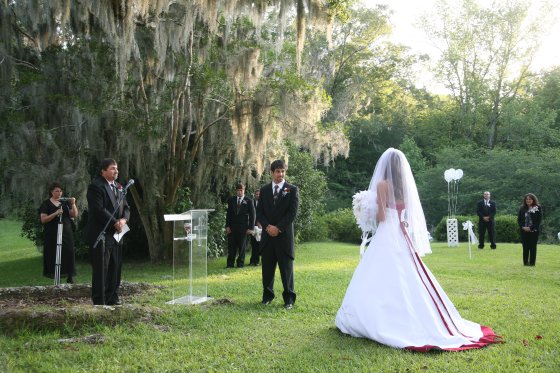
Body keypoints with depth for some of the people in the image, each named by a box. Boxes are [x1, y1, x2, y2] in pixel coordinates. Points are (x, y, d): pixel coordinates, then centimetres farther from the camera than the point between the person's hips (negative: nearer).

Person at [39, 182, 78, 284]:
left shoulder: (65, 203, 12)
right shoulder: (46, 204, 3)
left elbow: (75, 215, 3)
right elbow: (43, 219, -7)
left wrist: (73, 204, -10)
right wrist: (55, 213, -19)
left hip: (66, 232, 2)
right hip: (52, 233, -2)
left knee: (69, 252, -8)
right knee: (53, 253, -5)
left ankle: (70, 276, -7)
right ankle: (53, 273, 7)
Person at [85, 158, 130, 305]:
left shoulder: (118, 187, 16)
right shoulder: (96, 186, -11)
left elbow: (126, 207, 15)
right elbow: (99, 210, -20)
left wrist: (123, 219, -5)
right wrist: (115, 223, -16)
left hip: (116, 235, 8)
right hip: (101, 236, -8)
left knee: (115, 269, 12)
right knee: (101, 270, -2)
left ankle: (112, 299, 21)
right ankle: (99, 302, 5)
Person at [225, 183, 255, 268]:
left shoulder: (248, 201, 1)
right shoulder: (231, 200, 8)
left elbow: (252, 215, 1)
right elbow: (228, 214, 10)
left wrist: (250, 228, -5)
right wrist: (227, 226, 1)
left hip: (243, 227, -2)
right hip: (232, 227, 2)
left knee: (242, 246, 4)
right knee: (231, 246, 2)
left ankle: (241, 263, 13)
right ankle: (230, 263, 8)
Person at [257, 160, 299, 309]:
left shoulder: (292, 189, 0)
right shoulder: (264, 189, 10)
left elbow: (293, 212, -6)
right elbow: (259, 212, 7)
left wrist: (278, 228, -12)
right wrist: (267, 226, -8)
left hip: (284, 235, -3)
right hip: (267, 234, 3)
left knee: (286, 268, 0)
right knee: (267, 267, 8)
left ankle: (289, 298, 8)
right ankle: (267, 295, 21)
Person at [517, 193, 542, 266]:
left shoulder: (538, 208, -2)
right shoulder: (522, 208, 9)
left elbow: (539, 220, -7)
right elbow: (519, 219, 9)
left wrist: (531, 228, -14)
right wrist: (523, 227, -8)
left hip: (534, 230, -3)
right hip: (524, 230, 3)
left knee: (533, 247, -1)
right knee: (525, 247, 4)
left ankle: (532, 262, 4)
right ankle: (525, 262, 9)